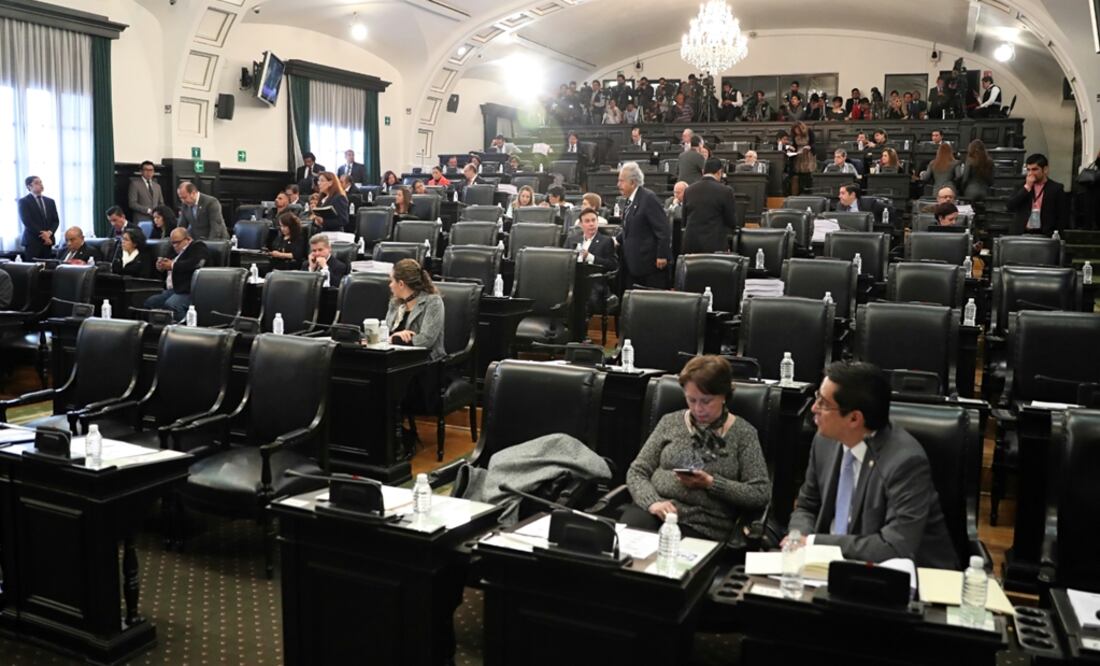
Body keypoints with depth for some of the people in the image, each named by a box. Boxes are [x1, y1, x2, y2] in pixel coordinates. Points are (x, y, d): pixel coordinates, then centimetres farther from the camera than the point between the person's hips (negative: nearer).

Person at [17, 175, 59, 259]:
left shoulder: (50, 201, 15)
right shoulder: (24, 201, 0)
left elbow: (56, 220, 10)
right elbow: (27, 222, -9)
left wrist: (49, 232, -8)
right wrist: (42, 235, -14)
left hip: (48, 241, 4)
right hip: (32, 241, -4)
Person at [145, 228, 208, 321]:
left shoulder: (198, 246, -1)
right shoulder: (177, 251, 25)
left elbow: (194, 264, -20)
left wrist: (172, 266, -12)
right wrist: (161, 266, 9)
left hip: (187, 291, -9)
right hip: (170, 290, 9)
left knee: (170, 305, -32)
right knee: (149, 302, -2)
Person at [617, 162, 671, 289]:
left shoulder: (648, 198, -16)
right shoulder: (630, 200, 12)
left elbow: (664, 229, -19)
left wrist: (662, 256, -20)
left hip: (650, 263, -9)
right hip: (635, 264, 9)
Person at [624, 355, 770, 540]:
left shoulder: (743, 433, 6)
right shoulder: (670, 422, 12)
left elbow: (761, 494, 0)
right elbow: (636, 472, 10)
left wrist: (711, 483, -11)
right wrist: (652, 501, -11)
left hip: (705, 525, -2)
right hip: (655, 512, 2)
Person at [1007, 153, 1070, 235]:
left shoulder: (1056, 188, 4)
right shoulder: (1022, 186, 11)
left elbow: (1063, 217, 2)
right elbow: (1009, 207, -3)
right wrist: (1027, 187, -6)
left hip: (1045, 235, -2)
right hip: (1021, 235, 2)